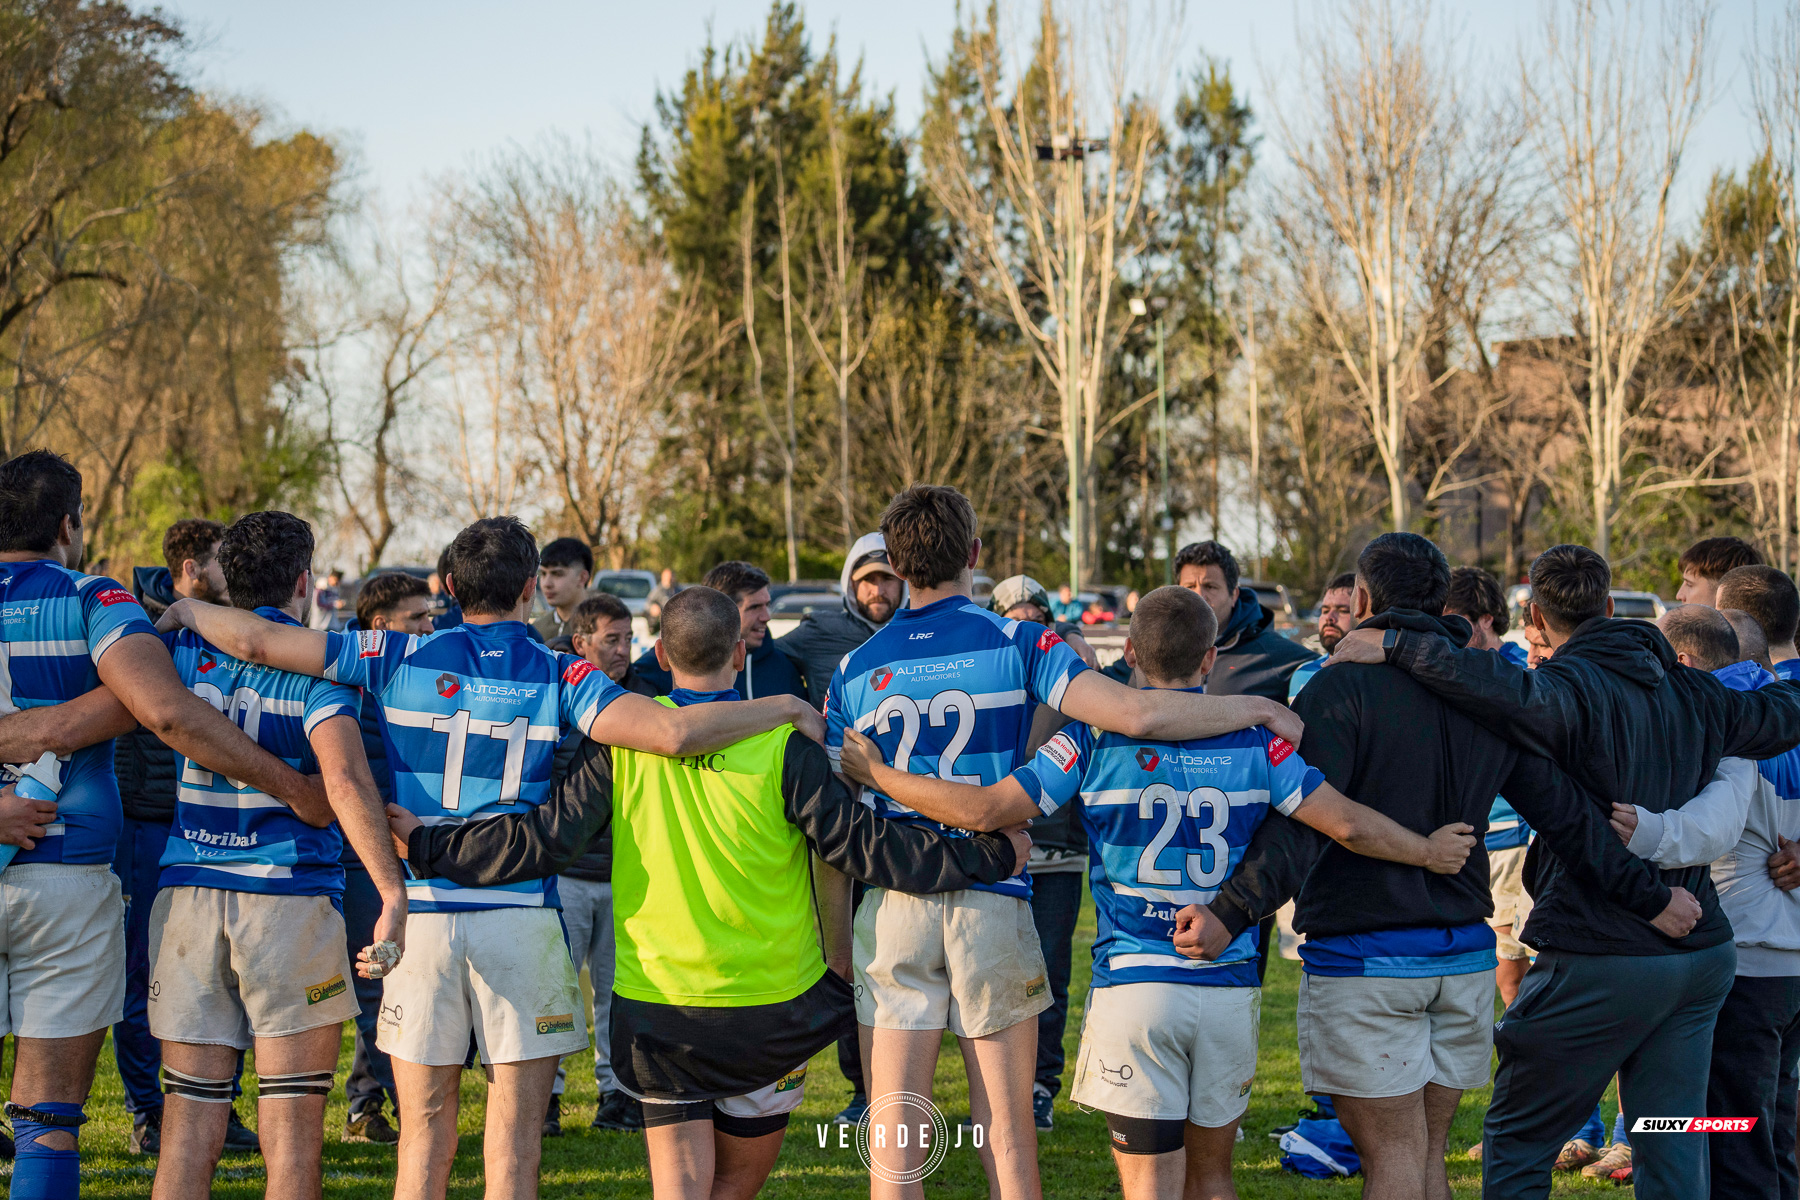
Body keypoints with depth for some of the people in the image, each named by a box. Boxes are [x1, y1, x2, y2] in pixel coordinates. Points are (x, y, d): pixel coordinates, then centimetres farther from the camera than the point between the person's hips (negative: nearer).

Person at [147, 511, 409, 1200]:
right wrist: (394, 893, -25)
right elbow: (345, 781, -20)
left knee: (189, 1114, 7)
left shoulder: (188, 647, 7)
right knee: (293, 1117, 3)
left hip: (187, 895, 4)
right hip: (289, 896, -3)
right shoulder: (316, 665, -6)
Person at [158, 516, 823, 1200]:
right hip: (521, 917, -2)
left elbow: (255, 641, 3)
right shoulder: (558, 676, -1)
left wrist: (184, 610, 22)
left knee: (424, 1136, 9)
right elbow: (673, 734, -14)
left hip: (419, 912, 2)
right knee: (515, 1143, 2)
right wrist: (784, 709, -3)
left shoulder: (402, 657, 3)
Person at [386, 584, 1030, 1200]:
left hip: (655, 1002, 1)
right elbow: (862, 844, -9)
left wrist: (423, 845, 6)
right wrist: (994, 855, -1)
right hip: (771, 1006, -1)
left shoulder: (623, 734, -5)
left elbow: (542, 840, -6)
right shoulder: (782, 744, -10)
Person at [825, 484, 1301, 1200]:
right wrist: (1258, 708, -3)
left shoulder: (854, 671, 5)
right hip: (993, 900, -1)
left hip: (892, 906, 1)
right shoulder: (1016, 645, -2)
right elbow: (1139, 715, -15)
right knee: (1007, 1133, 7)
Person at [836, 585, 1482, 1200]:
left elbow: (983, 810, -6)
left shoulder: (1096, 738, -4)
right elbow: (1348, 824, -1)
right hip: (1230, 987, 3)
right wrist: (1429, 851, 17)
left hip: (1133, 986, -2)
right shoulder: (1253, 739, 1)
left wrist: (877, 773, 6)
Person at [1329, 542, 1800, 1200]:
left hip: (1598, 962, -6)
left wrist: (1396, 645, -28)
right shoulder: (1692, 693, 9)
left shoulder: (1577, 686, -12)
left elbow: (1509, 689, -35)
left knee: (1517, 1142, 6)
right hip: (1702, 955, 7)